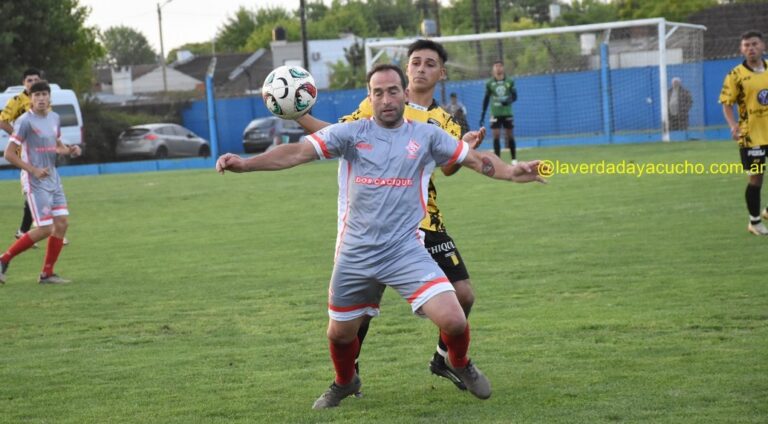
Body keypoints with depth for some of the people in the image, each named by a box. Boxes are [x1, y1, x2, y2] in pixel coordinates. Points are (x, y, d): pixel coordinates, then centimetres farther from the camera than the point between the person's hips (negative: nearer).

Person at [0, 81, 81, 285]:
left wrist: (69, 150, 3)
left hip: (53, 179, 8)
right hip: (35, 182, -8)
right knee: (44, 229, -10)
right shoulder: (25, 121, -14)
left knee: (61, 224, 1)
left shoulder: (54, 118, 9)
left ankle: (47, 274, 10)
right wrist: (34, 170, -21)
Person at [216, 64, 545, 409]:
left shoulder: (426, 135, 3)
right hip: (355, 254, 1)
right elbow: (299, 152, -10)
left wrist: (511, 172, -13)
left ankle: (460, 365, 19)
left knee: (453, 320, -16)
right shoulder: (351, 133, -1)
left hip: (406, 250, -1)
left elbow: (476, 159, 6)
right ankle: (344, 383, 47)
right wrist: (245, 163, -22)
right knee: (339, 332, 13)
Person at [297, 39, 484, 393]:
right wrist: (298, 115, -1)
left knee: (462, 294, -2)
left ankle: (445, 359, 23)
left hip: (423, 222, 2)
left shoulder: (443, 122, 8)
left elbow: (448, 168, -9)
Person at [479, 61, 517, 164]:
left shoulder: (510, 81, 0)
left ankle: (514, 159, 13)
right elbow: (486, 99, 7)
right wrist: (482, 115, 5)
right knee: (495, 136, -5)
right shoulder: (489, 83, 2)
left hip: (507, 113, 0)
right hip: (495, 114, 0)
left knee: (510, 136, 4)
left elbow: (514, 96, 1)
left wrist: (508, 100, -22)